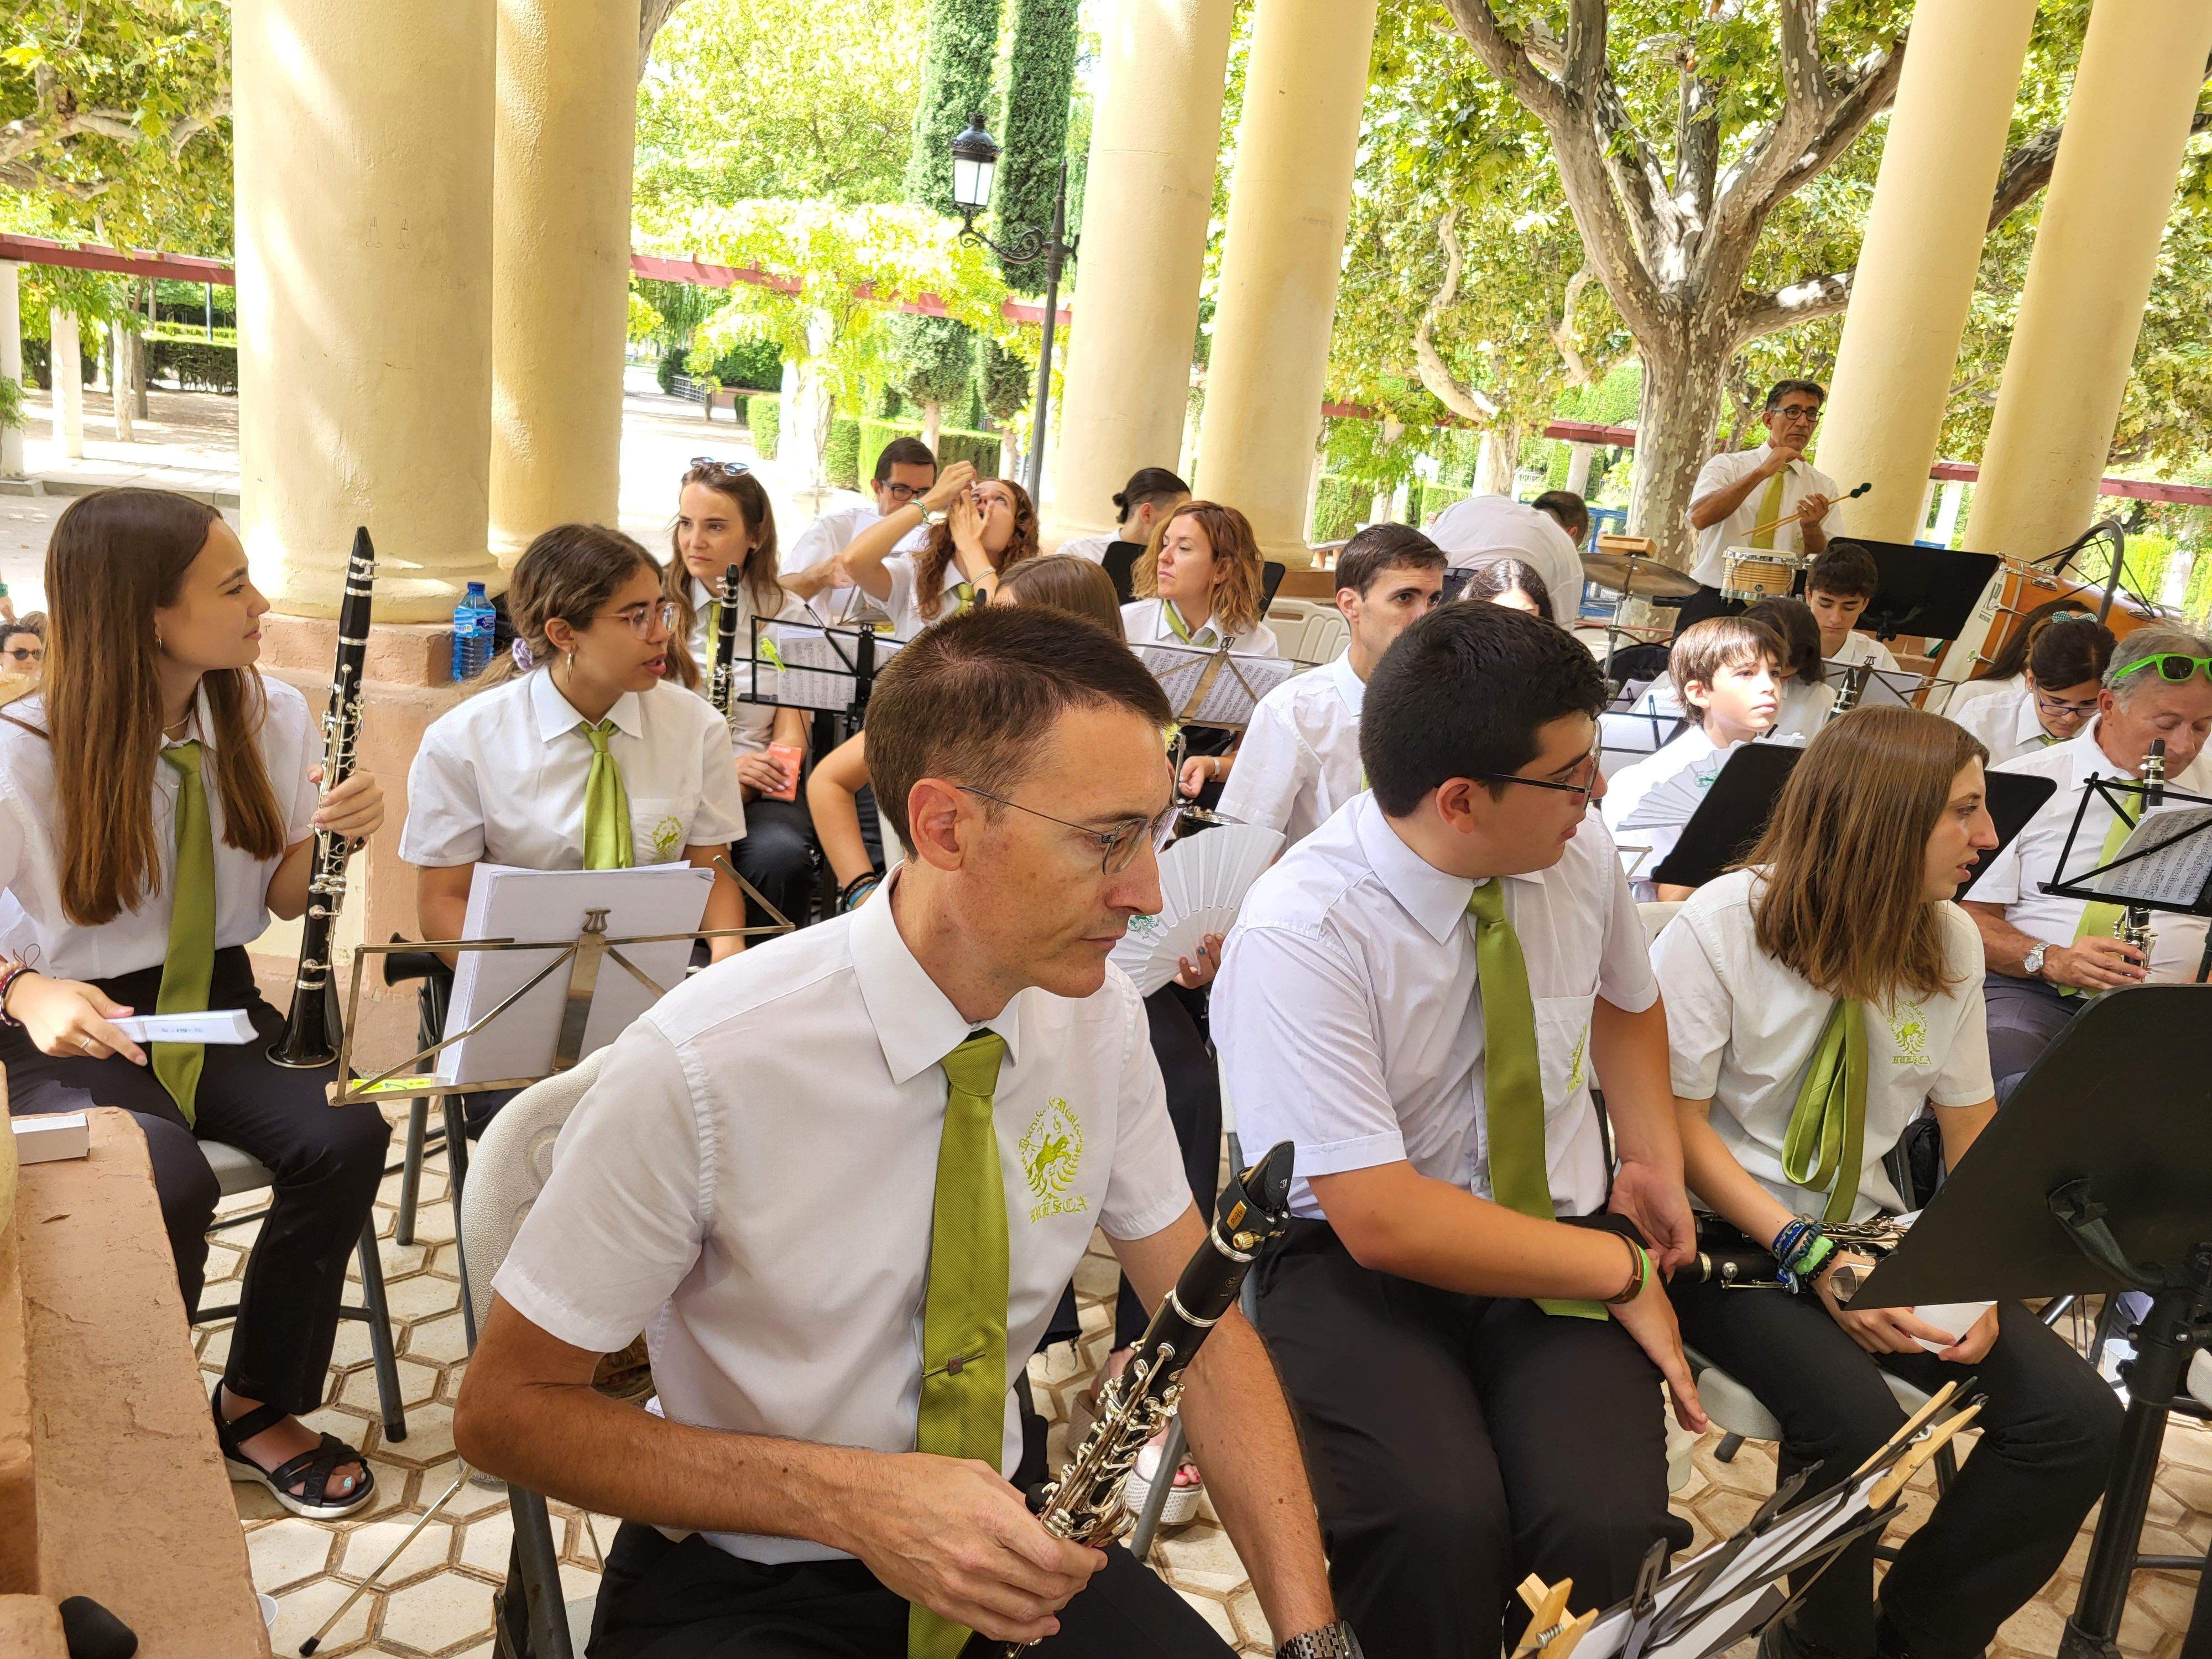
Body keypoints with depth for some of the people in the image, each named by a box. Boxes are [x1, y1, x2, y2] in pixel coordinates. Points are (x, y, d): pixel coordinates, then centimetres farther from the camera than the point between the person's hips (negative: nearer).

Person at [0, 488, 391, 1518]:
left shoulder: (271, 715, -2)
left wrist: (333, 836, -14)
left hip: (219, 1007, 4)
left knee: (345, 1136, -24)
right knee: (171, 1189, -32)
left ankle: (258, 1408, 0)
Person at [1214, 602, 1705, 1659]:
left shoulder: (1579, 850, -3)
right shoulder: (1297, 934, -22)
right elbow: (1383, 1221, -23)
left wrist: (1655, 1164, 6)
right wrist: (1624, 1271, -14)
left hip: (1563, 1234, 4)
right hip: (1358, 1263, -3)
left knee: (1608, 1523, -25)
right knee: (1437, 1520, -32)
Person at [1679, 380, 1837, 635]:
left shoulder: (1823, 487, 12)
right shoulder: (1726, 465, 6)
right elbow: (1700, 517, -14)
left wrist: (1811, 527, -13)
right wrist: (1761, 473, -16)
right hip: (1713, 604, -1)